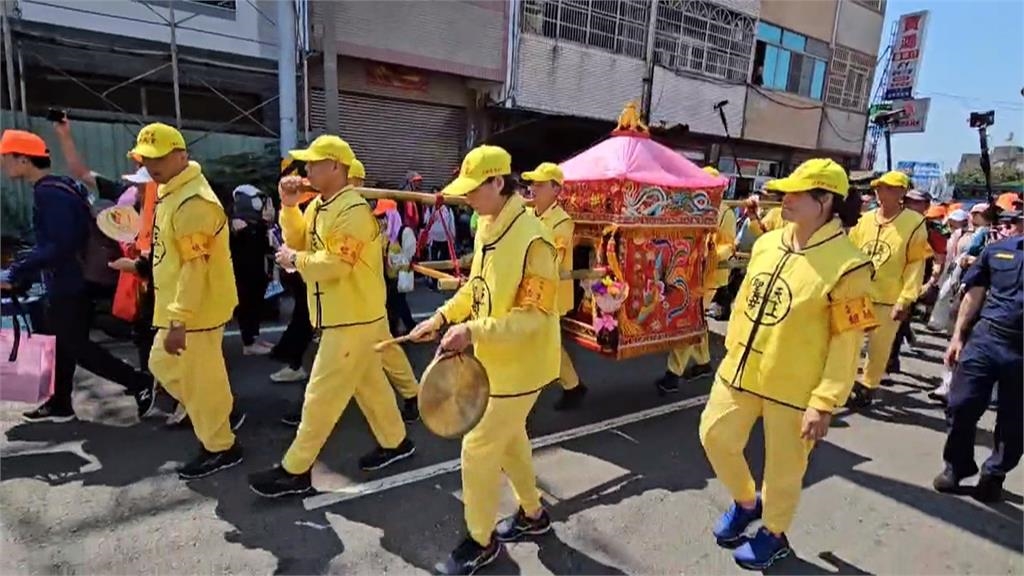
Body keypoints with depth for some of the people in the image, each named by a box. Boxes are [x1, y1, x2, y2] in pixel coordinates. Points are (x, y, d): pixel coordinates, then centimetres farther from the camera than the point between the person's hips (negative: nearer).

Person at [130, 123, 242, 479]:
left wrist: (178, 321, -26)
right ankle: (218, 413, 38)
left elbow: (195, 267, -26)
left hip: (197, 311, -11)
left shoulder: (194, 202, -22)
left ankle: (220, 448, 19)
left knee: (199, 380, 2)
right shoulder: (170, 192, 12)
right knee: (163, 365, 24)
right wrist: (173, 315, 22)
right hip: (178, 307, 11)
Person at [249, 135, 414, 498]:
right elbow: (299, 242, 9)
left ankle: (294, 470, 12)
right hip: (342, 315, 10)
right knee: (369, 383, 19)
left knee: (322, 394, -1)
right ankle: (395, 442, 34)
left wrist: (294, 260, -13)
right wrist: (289, 206, -2)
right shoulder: (318, 205, 10)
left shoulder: (353, 211, -21)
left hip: (354, 319, -10)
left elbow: (335, 265, -27)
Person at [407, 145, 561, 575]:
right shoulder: (487, 226, 2)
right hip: (494, 359, 9)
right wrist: (443, 316, 3)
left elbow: (534, 316, -26)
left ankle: (481, 541, 26)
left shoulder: (532, 240, -25)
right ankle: (532, 514, 45)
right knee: (509, 438, 22)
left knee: (478, 449, 2)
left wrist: (473, 331, -33)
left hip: (518, 366, -9)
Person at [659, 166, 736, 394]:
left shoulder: (725, 213, -7)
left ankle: (674, 372, -2)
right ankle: (703, 362, 34)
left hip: (708, 275, -6)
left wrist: (716, 255, -26)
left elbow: (730, 245, -6)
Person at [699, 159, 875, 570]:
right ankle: (746, 502, 42)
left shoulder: (846, 265, -17)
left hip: (794, 386, -6)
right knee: (715, 436, 13)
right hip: (740, 371, 6)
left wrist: (825, 402, -17)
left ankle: (774, 535, 39)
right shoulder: (767, 243, 2)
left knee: (782, 466, 11)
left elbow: (848, 343, -16)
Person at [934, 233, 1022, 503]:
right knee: (961, 407, 3)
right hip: (985, 338, 1)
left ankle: (994, 475, 28)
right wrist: (958, 336, 6)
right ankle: (956, 467, 21)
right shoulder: (998, 249, 5)